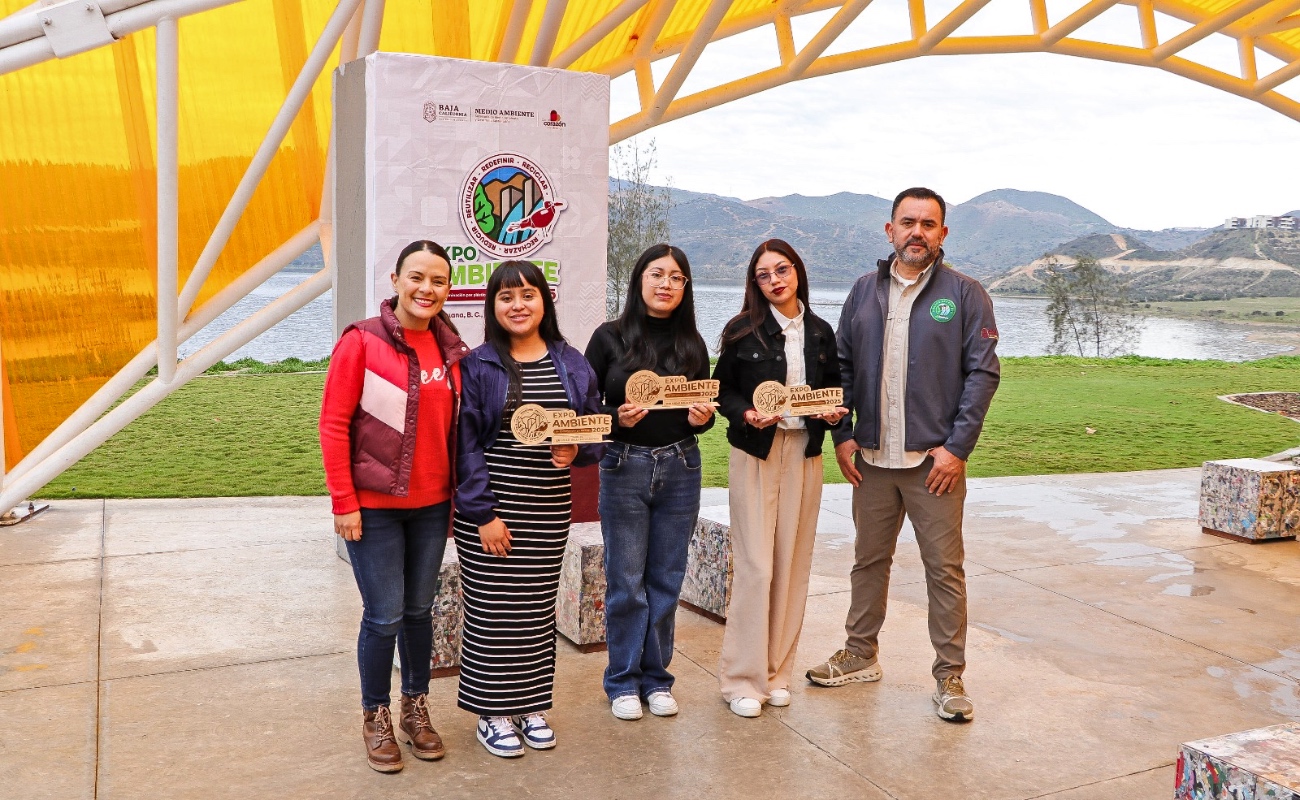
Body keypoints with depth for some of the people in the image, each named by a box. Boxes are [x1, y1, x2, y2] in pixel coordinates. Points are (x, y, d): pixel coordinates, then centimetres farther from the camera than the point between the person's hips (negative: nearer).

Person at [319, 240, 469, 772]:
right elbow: (333, 424, -10)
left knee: (419, 609, 14)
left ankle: (416, 710, 31)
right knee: (384, 615, 2)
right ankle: (376, 719, 22)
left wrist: (455, 493, 9)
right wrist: (343, 502, -11)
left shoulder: (451, 348, 4)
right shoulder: (362, 342, -10)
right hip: (374, 505, -4)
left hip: (431, 504, 4)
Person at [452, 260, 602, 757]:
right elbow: (465, 444, -7)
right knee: (493, 609, 2)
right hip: (490, 506, -3)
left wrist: (576, 450, -11)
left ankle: (531, 706, 26)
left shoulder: (572, 364, 7)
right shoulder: (478, 366, -4)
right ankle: (492, 712, 18)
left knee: (539, 607, 11)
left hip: (549, 509, 3)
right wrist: (483, 511, -13)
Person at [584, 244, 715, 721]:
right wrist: (617, 418, -19)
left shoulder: (692, 343, 6)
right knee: (625, 581, 4)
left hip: (681, 469, 3)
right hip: (624, 466, -2)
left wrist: (703, 418, -9)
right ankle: (623, 682, 19)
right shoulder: (610, 337, -3)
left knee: (666, 579, 10)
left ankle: (656, 678, 24)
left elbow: (705, 409, 13)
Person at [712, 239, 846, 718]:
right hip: (755, 453, -3)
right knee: (755, 565, -6)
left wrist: (835, 412, -5)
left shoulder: (820, 332, 8)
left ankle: (777, 671, 18)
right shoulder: (743, 331, -2)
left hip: (804, 453, 4)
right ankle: (742, 678, 5)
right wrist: (746, 414, -18)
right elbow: (721, 390, 0)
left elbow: (834, 389, 16)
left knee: (793, 563, 6)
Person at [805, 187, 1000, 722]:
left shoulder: (965, 295, -1)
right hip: (871, 458, 4)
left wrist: (957, 446, -12)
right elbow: (842, 366, 11)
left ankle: (949, 676, 14)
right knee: (869, 560, 14)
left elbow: (983, 372, -5)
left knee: (945, 568, 2)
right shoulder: (865, 291, 9)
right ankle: (861, 656, 30)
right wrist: (842, 435, 2)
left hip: (934, 459, -3)